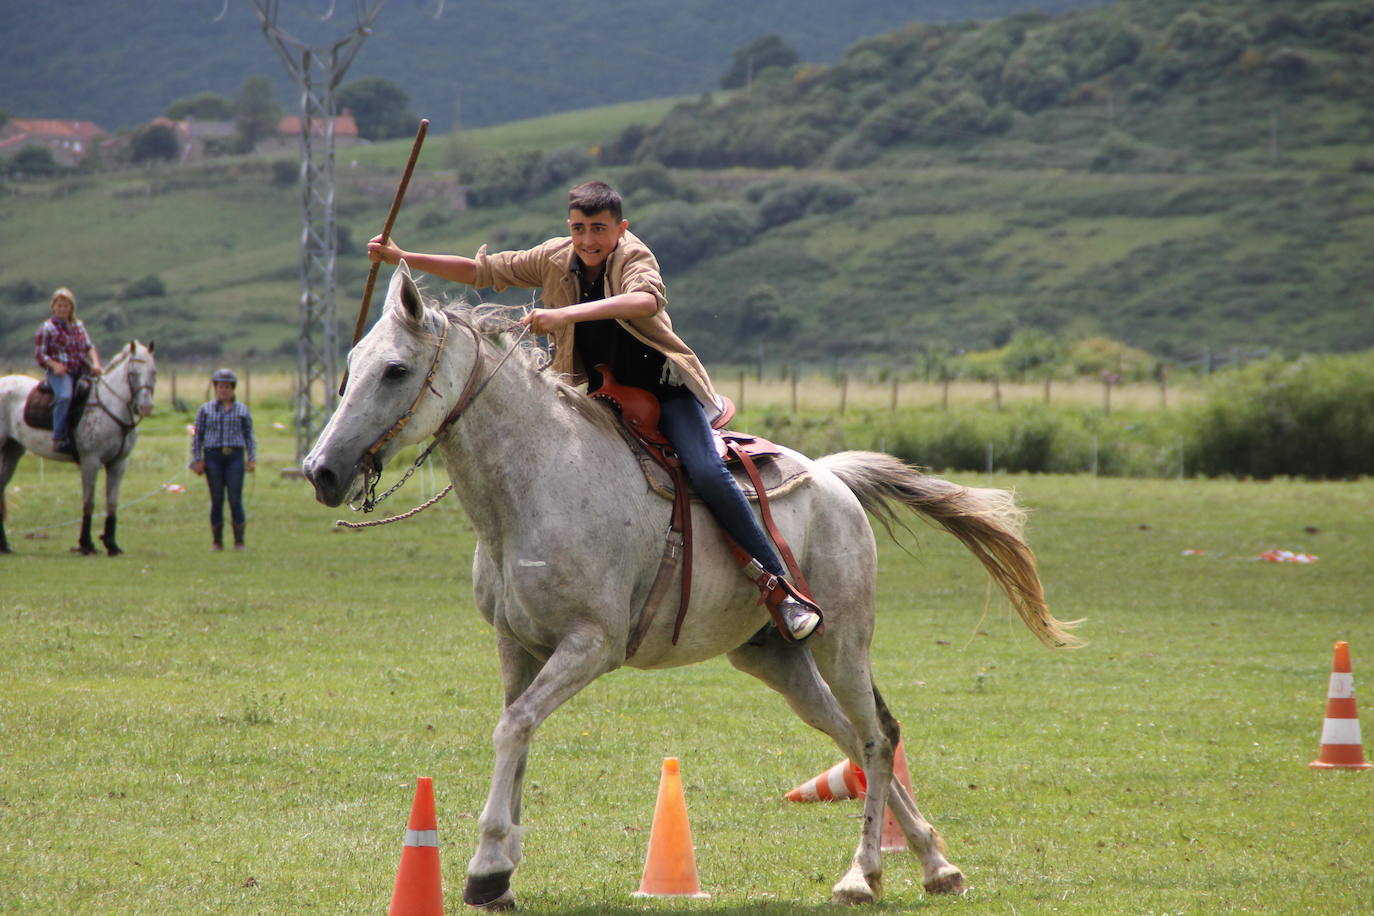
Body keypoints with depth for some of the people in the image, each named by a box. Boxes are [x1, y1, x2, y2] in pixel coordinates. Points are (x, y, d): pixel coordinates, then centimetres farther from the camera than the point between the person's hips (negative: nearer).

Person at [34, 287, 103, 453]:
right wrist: (54, 365, -19)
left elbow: (89, 347, 14)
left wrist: (95, 364, -5)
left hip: (81, 371, 6)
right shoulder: (47, 328, 0)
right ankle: (59, 438, -32)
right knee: (64, 396, -34)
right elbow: (39, 354, -1)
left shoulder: (78, 325, 16)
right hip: (60, 372, -6)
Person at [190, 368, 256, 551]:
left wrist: (251, 458, 3)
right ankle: (217, 541, 8)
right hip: (213, 456, 0)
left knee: (236, 499, -6)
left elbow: (249, 436, 12)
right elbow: (197, 436, 9)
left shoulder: (242, 409, 10)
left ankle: (239, 541, 0)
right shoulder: (205, 409, 9)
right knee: (216, 500, 2)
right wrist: (197, 460, 2)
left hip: (235, 455, 0)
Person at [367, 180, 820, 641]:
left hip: (665, 389, -6)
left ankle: (779, 586, -18)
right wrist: (400, 257, -1)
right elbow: (482, 271, 4)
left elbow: (647, 299, -43)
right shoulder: (554, 260, -3)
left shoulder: (634, 257, -20)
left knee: (707, 473, -23)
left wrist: (567, 314, -52)